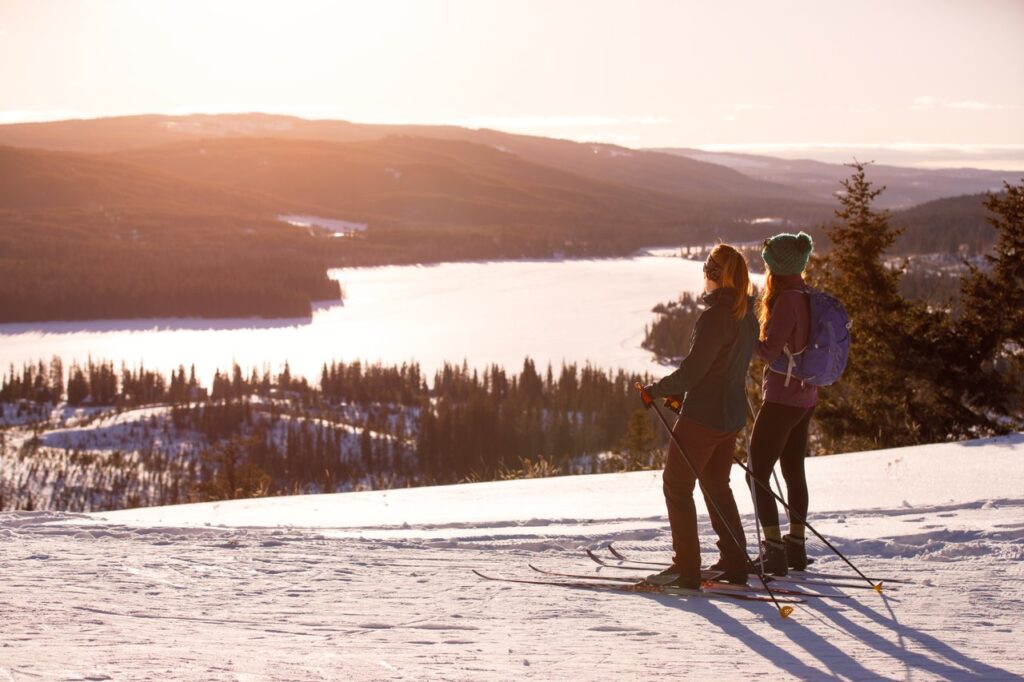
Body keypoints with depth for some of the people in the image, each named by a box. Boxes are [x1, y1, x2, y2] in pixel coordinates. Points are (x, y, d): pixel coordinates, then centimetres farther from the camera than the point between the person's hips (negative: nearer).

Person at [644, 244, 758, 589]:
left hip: (702, 417, -9)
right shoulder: (747, 316, 7)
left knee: (677, 485, 2)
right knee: (717, 485, 21)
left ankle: (686, 567, 1)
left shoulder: (715, 316, -20)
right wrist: (680, 392, 18)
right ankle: (735, 563, 22)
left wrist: (655, 390, -6)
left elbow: (691, 372, -21)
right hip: (733, 415, 9)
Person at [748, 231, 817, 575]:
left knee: (757, 473, -3)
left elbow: (769, 351, -21)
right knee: (794, 471, 16)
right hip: (805, 398, 9)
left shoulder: (787, 300, -19)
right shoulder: (807, 298, 8)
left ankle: (774, 550, -7)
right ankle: (796, 547, 24)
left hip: (782, 399, -9)